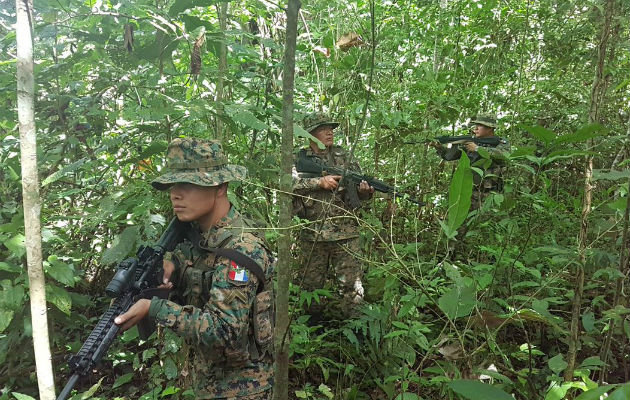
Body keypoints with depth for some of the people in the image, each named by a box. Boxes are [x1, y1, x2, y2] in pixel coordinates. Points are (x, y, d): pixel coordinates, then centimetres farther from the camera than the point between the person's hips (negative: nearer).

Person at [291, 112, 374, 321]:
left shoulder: (344, 157, 9)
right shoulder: (299, 159, 4)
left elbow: (361, 185, 8)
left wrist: (365, 190, -15)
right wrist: (319, 181, -22)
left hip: (345, 234, 0)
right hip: (312, 235, 0)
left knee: (352, 289, -2)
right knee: (310, 286, 13)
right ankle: (314, 326, 33)